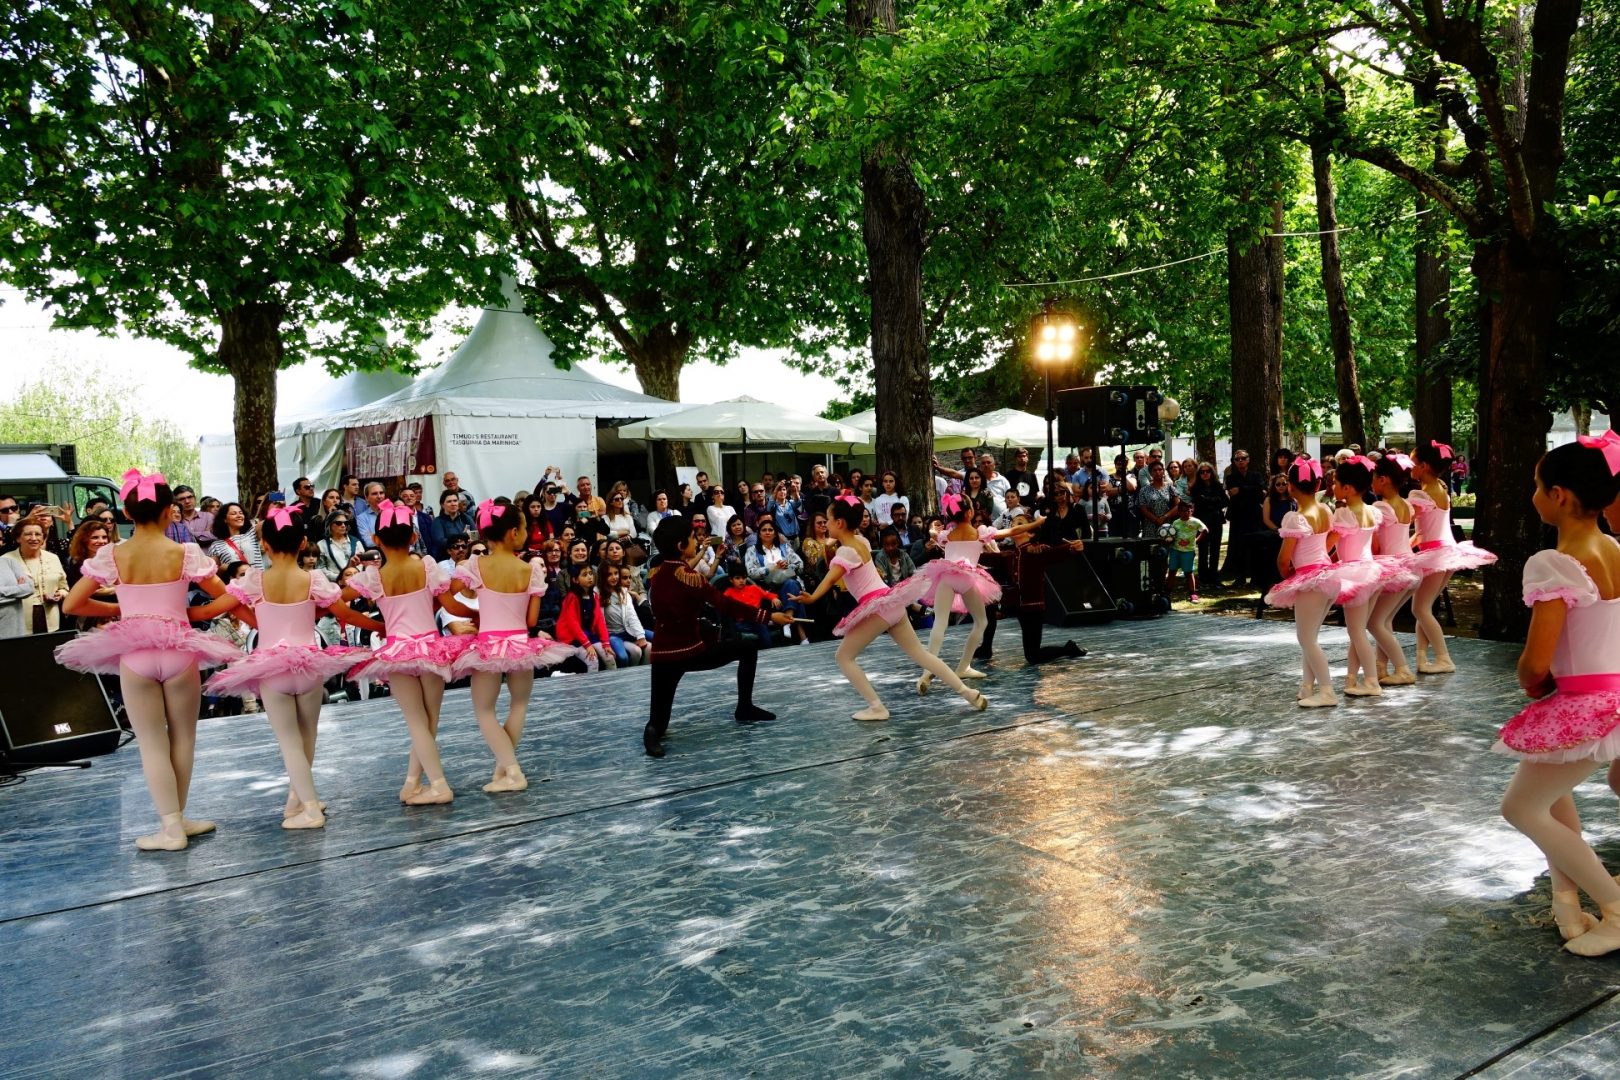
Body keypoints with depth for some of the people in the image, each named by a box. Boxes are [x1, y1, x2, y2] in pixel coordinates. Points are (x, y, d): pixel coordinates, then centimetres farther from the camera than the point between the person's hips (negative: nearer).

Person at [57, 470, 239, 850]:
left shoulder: (111, 556, -3)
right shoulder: (185, 553, -7)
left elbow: (71, 605, 3)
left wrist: (115, 609, 15)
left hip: (134, 655, 0)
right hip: (178, 651, 0)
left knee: (152, 744, 7)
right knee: (182, 737, 16)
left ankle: (171, 826, 6)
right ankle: (178, 818, 24)